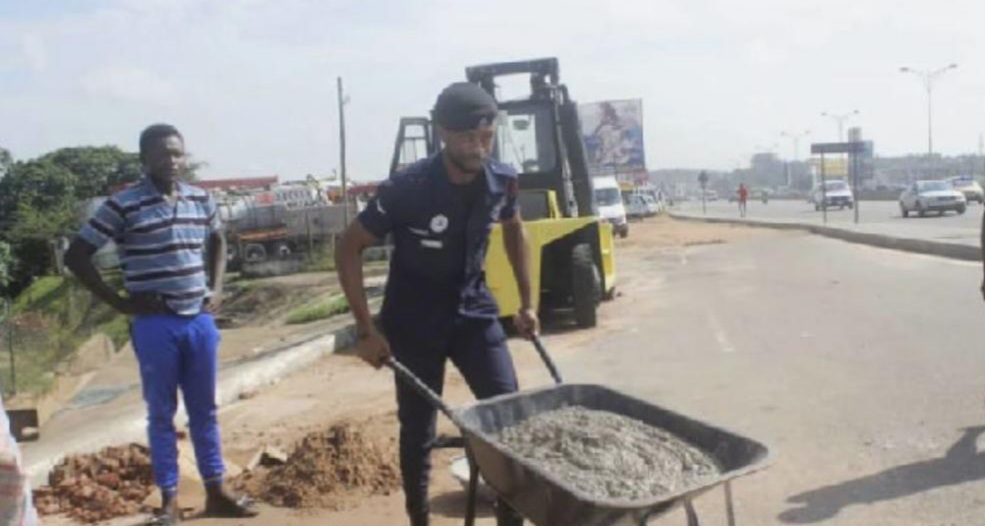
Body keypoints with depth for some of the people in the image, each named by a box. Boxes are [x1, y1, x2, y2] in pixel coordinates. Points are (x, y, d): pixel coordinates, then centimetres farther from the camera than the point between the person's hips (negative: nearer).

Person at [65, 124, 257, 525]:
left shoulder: (201, 200, 6)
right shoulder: (123, 205, -9)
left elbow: (217, 241, 24)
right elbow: (76, 256, -6)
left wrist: (217, 288, 11)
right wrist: (118, 301, -8)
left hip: (200, 320, 4)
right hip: (155, 325, -4)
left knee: (204, 409, 12)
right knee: (161, 412, 6)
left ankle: (216, 492, 23)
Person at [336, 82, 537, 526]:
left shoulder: (502, 181, -11)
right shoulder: (406, 189, -23)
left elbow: (514, 231, 11)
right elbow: (348, 249, -14)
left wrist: (526, 303, 11)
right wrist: (366, 330, -17)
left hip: (474, 310, 3)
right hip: (415, 322, -3)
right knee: (418, 430, 6)